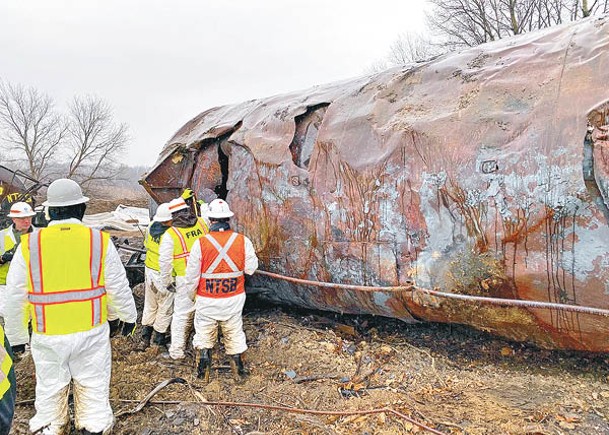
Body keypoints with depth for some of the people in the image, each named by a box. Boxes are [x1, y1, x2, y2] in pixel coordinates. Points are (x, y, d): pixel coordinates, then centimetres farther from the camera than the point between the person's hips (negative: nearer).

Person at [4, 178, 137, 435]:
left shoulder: (29, 245, -6)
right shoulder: (99, 241, -9)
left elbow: (15, 298, -1)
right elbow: (118, 287, -3)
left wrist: (17, 336, 12)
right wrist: (128, 316, 13)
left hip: (47, 337, 1)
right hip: (91, 331, -1)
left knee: (50, 390, 18)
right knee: (92, 387, 14)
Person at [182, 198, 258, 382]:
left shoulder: (201, 243, -15)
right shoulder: (243, 241, -12)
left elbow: (192, 274, -7)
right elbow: (251, 268, -3)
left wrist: (191, 291, 11)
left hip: (207, 300, -1)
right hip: (234, 299, 2)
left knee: (205, 332, 19)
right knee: (234, 332, 19)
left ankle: (204, 370, 23)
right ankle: (238, 369, 31)